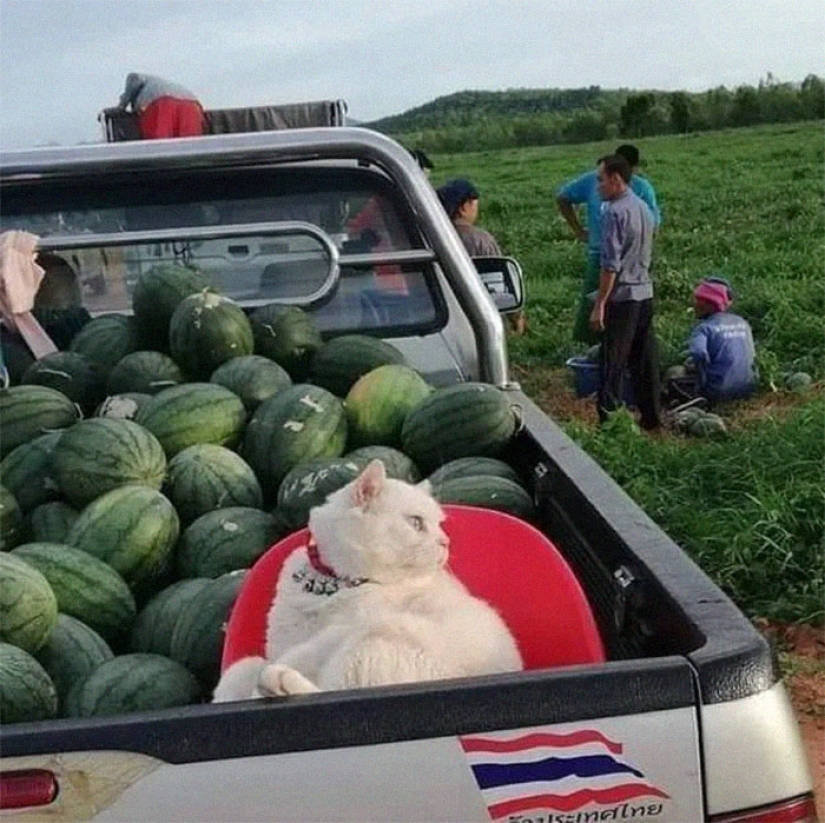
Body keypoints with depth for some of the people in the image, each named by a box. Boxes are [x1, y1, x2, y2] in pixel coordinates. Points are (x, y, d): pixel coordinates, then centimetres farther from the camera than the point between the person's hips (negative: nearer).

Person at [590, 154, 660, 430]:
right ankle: (650, 416, 18)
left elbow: (611, 264, -18)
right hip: (645, 293, 8)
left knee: (613, 362, -4)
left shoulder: (614, 212, -14)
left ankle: (608, 419, -2)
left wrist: (599, 305, -16)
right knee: (645, 359, 12)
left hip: (622, 296, -8)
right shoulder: (644, 209, 12)